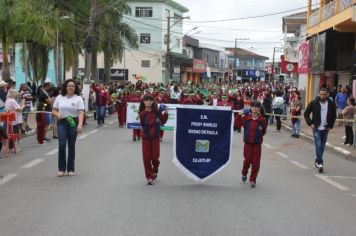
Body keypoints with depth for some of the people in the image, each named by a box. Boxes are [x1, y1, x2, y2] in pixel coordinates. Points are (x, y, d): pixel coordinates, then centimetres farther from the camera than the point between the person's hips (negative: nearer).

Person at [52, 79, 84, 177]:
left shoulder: (78, 98, -2)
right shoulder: (59, 97, 6)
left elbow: (81, 112, -11)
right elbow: (54, 110, 10)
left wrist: (80, 124, -26)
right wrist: (57, 115, -13)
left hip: (73, 123, -1)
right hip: (62, 123, 1)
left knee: (71, 146, 5)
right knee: (61, 145, -8)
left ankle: (70, 169, 15)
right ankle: (61, 168, 4)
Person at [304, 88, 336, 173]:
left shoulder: (331, 104, -2)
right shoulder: (313, 103, -8)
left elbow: (334, 116, 13)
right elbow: (306, 114, 2)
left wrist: (330, 126, 4)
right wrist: (310, 123, -8)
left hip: (325, 129, 3)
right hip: (316, 128, -3)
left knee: (322, 146, 8)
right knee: (318, 145, -12)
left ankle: (317, 162, 22)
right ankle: (320, 163, -10)